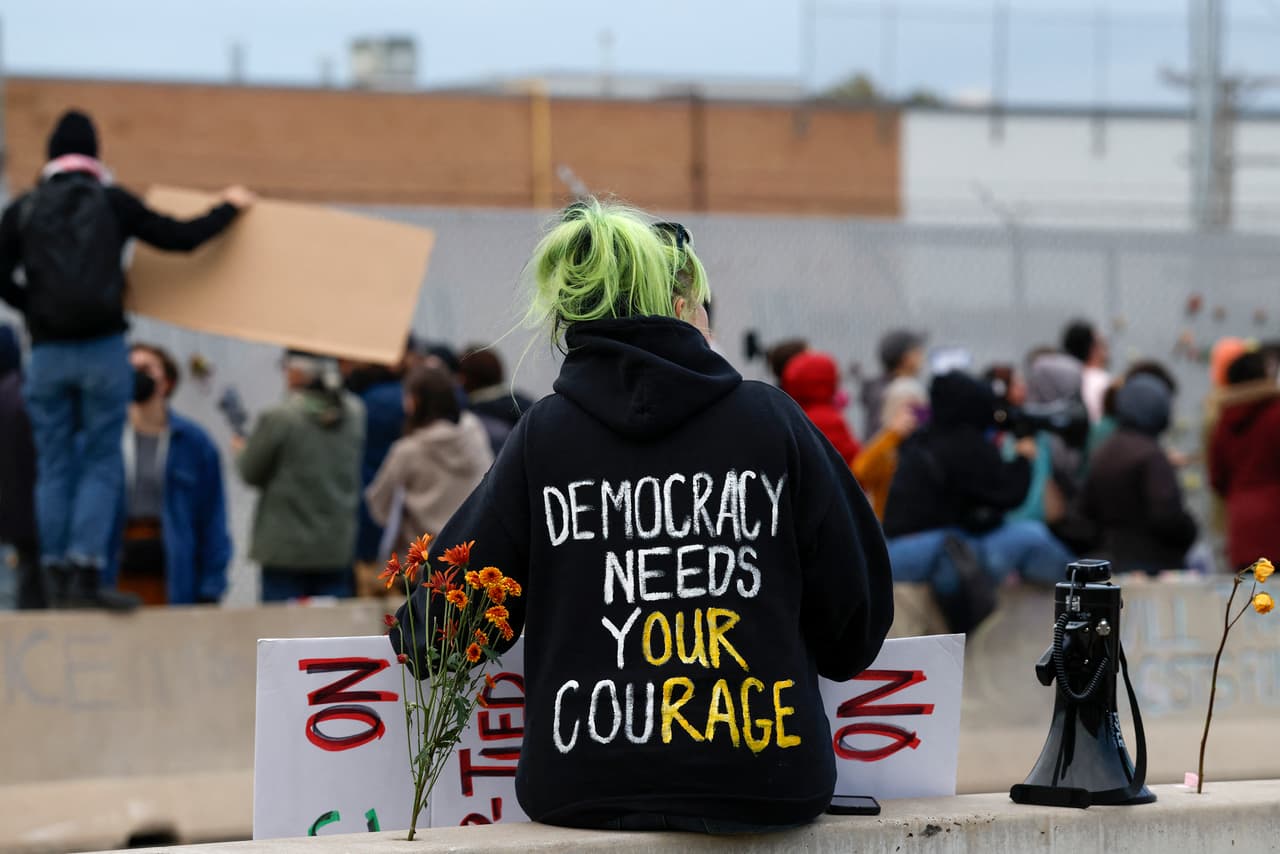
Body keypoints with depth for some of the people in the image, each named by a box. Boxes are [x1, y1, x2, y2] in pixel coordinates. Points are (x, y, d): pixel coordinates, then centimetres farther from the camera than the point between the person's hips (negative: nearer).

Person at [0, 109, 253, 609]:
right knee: (101, 464, 0)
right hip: (103, 350, -2)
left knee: (54, 467, 8)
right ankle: (86, 572, -13)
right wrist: (230, 208, 20)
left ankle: (59, 578, 5)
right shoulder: (112, 202, 2)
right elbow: (180, 238, 4)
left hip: (47, 354, 2)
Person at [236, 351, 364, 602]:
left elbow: (251, 473, -4)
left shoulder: (278, 418, -15)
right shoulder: (355, 413, 0)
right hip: (338, 549, 5)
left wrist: (241, 451, 19)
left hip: (287, 548, -5)